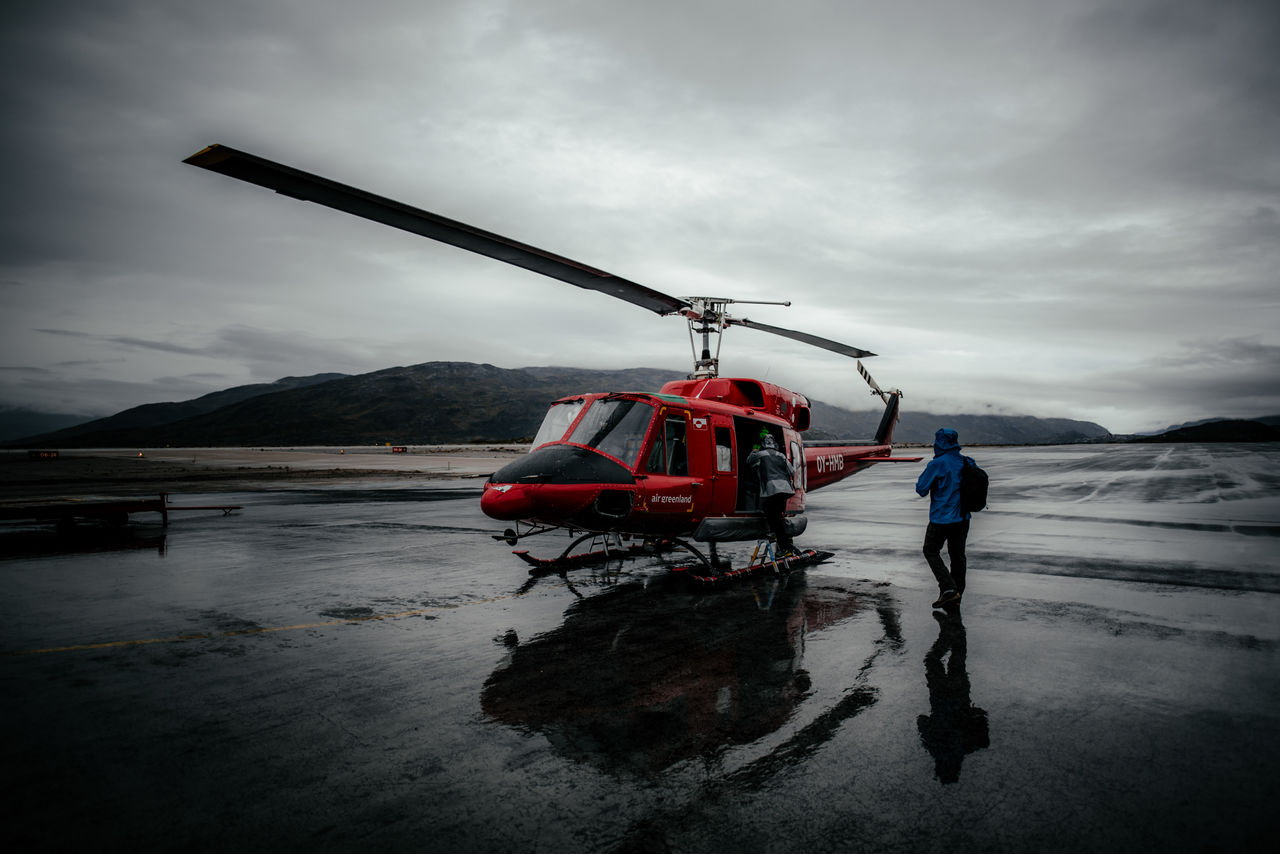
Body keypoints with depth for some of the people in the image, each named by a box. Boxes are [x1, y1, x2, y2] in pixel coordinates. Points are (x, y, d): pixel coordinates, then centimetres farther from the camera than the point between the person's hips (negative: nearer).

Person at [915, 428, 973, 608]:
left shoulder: (937, 464, -16)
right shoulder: (967, 463, 3)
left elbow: (921, 489, -11)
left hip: (942, 518, -6)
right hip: (963, 518, 6)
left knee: (931, 551, 8)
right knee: (957, 554, 15)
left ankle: (948, 589, -4)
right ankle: (956, 594, 20)